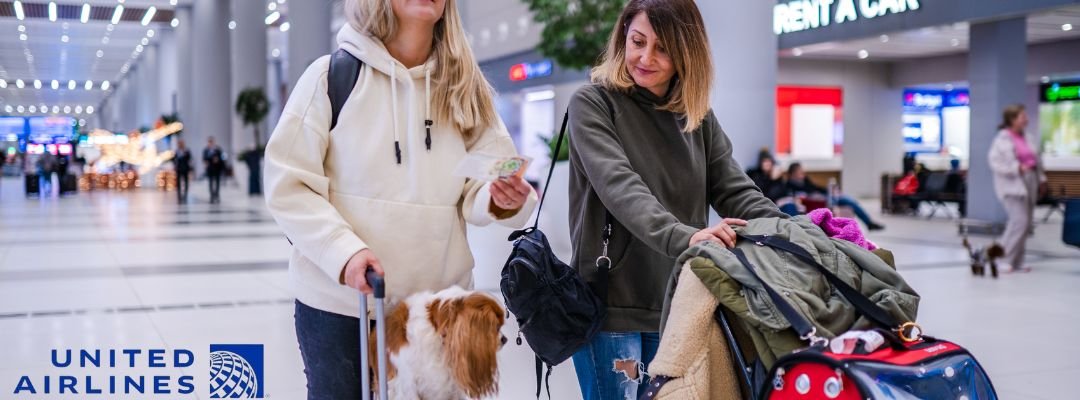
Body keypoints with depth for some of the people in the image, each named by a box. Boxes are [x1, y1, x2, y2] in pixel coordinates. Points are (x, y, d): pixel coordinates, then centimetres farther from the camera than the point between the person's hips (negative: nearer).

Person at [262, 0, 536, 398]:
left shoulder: (466, 89, 6)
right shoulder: (333, 74, -5)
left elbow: (476, 191, 2)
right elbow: (288, 185, -7)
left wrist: (501, 199, -21)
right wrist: (343, 250, -21)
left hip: (437, 305, 3)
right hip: (339, 301, -3)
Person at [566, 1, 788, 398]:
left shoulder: (697, 115, 8)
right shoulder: (592, 104, -7)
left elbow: (735, 190, 3)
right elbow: (619, 187, -22)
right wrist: (681, 236, -39)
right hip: (612, 306, -5)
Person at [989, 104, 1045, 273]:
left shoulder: (1025, 138, 13)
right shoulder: (1003, 139, -9)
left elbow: (1036, 160, 20)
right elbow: (995, 162, -15)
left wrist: (1041, 178, 14)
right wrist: (1017, 168, -22)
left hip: (1028, 186, 8)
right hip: (1012, 185, -8)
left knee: (1025, 224, 7)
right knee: (1019, 221, -16)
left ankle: (1016, 262, 14)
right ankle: (1003, 258, -6)